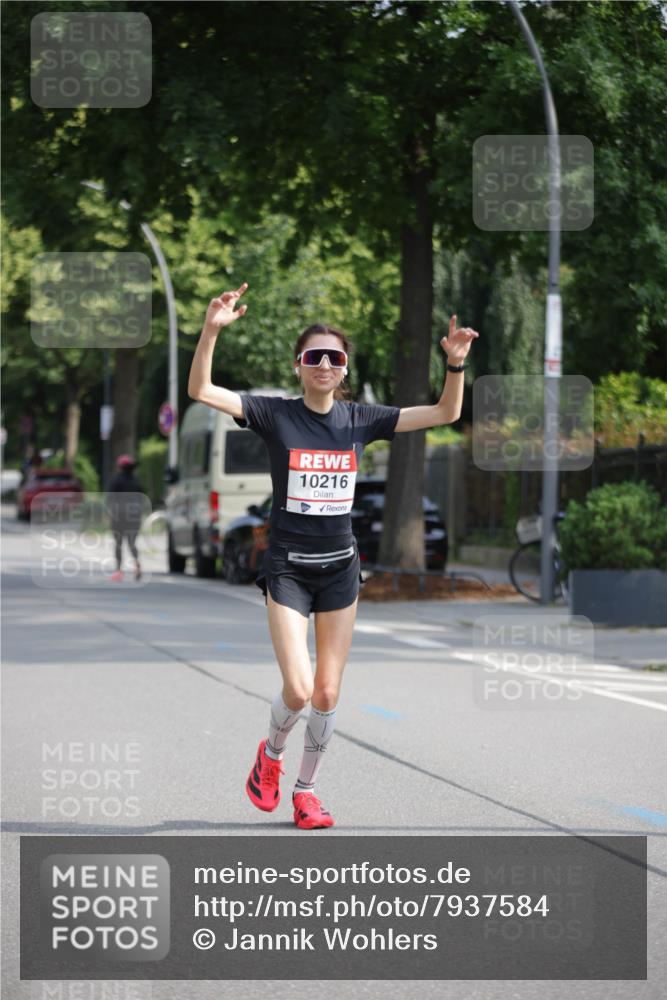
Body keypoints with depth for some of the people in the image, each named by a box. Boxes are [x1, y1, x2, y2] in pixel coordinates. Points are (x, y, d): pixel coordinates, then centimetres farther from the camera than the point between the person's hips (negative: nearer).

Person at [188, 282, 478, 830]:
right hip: (287, 567, -3)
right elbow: (200, 390, -18)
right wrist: (211, 330, -33)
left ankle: (306, 790, 25)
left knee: (328, 693, 6)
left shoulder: (359, 418, 1)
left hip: (340, 566, 3)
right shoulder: (276, 414, -8)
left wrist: (456, 364, -16)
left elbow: (446, 413, 2)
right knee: (298, 689, -14)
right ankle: (270, 754, 19)